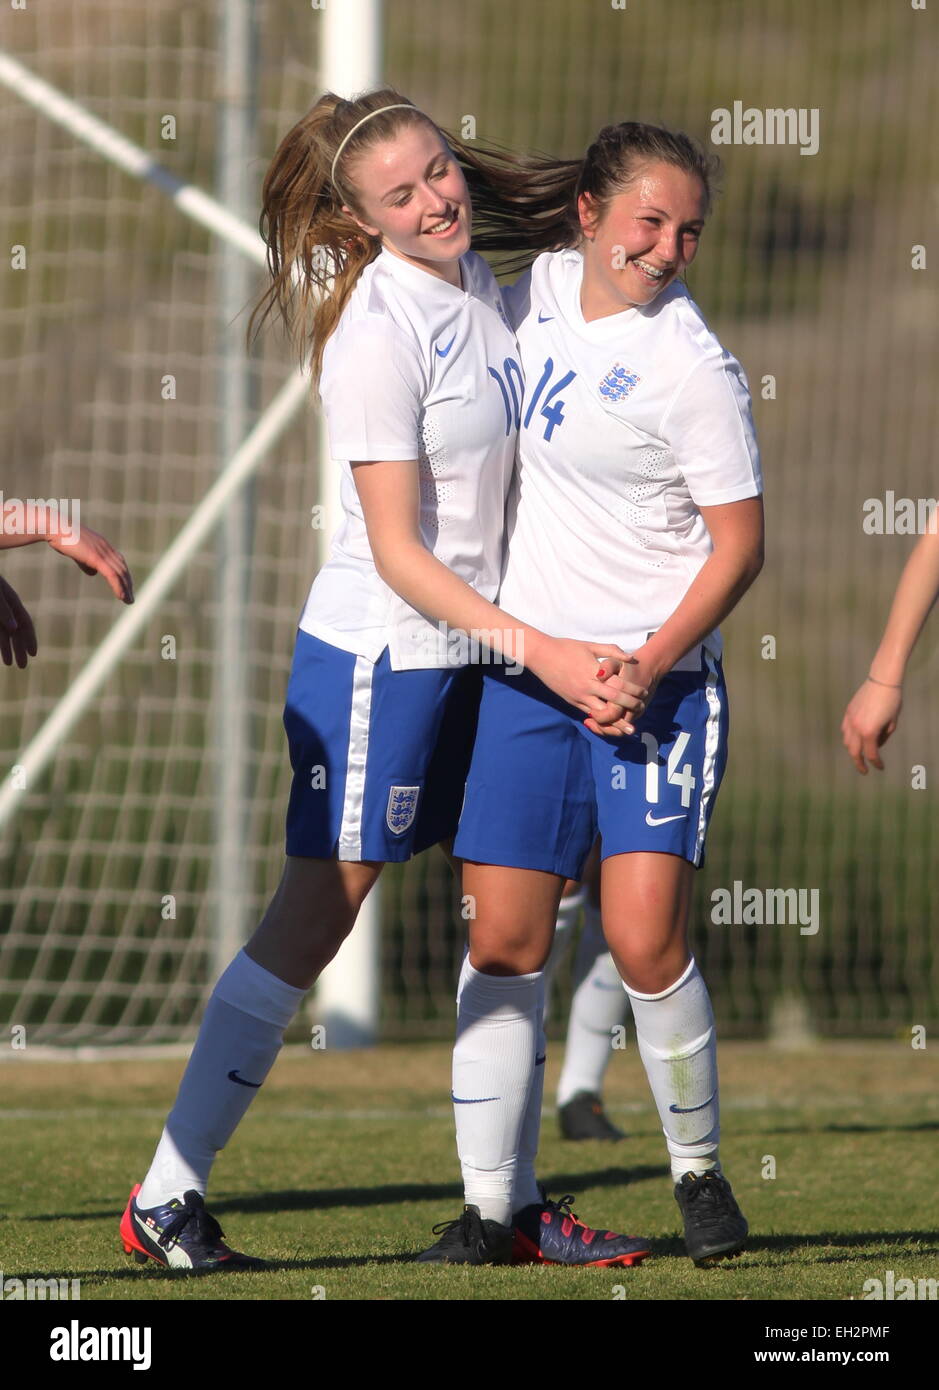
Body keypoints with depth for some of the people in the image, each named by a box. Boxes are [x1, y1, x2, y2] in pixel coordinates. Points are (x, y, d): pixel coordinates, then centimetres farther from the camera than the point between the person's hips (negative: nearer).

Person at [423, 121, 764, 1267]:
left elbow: (739, 545, -10)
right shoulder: (543, 284, 4)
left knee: (644, 942, -13)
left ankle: (699, 1170, 10)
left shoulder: (692, 368, -13)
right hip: (523, 672, 5)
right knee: (504, 942, 1)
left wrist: (651, 662, -19)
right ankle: (496, 1203, 10)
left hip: (657, 685, -5)